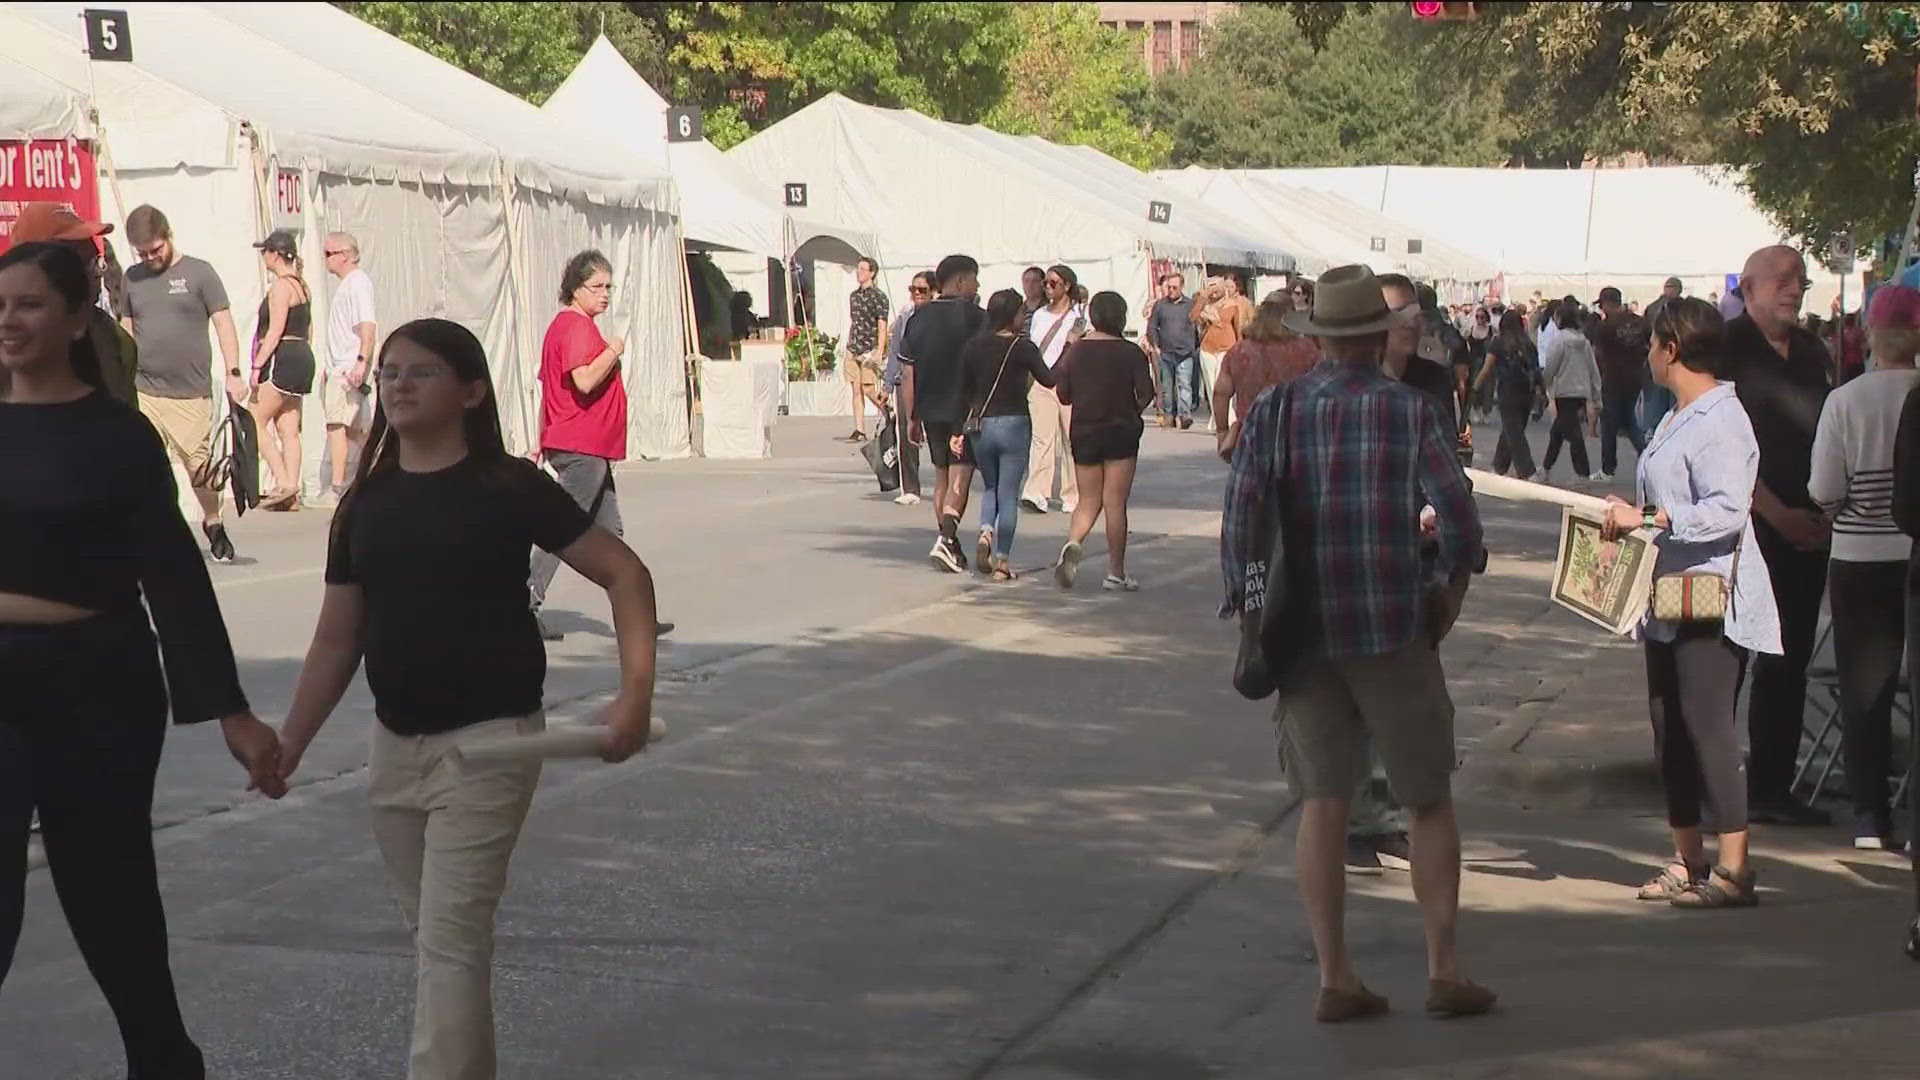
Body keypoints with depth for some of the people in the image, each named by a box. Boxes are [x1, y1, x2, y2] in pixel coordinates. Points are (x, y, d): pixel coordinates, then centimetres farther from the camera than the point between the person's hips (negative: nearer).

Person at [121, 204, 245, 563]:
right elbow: (126, 330, 17)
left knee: (200, 468, 4)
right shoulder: (133, 278, 10)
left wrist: (233, 373, -11)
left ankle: (212, 523, 29)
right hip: (143, 392, 3)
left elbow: (223, 323, -1)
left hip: (191, 394, -2)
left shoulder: (198, 273, 0)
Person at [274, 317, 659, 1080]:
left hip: (487, 742, -6)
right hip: (395, 746, 6)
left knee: (451, 936, -10)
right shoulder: (366, 504, 5)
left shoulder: (507, 487, -10)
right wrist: (288, 746, 4)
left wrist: (636, 692, -20)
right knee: (434, 934, 14)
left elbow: (624, 572, -10)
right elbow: (337, 640, 10)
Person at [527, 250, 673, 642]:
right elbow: (585, 380, -28)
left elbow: (547, 388, 22)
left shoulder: (564, 326, 19)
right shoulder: (578, 327, -13)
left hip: (590, 450, 11)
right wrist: (613, 351, -13)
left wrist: (543, 441, 24)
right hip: (581, 448, -11)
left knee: (610, 532, 11)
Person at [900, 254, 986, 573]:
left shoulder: (919, 318, 7)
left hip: (930, 411, 5)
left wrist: (911, 418, 13)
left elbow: (907, 373, 7)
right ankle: (946, 538, -22)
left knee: (941, 477, 15)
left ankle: (949, 543, 19)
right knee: (960, 477, -5)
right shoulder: (975, 318, -8)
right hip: (965, 411, -5)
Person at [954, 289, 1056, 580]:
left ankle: (986, 533, -6)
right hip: (1014, 424, -3)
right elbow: (1049, 380, -1)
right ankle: (1002, 559, 2)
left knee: (990, 487, 21)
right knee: (1009, 494, 4)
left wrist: (959, 431, 9)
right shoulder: (1023, 347, -11)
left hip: (981, 424, 3)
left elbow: (963, 390, 3)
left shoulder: (974, 346, 0)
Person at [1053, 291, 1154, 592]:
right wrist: (1130, 411, 10)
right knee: (1115, 503, 1)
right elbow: (1146, 394, -10)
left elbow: (1063, 395, 2)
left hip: (1083, 432, 3)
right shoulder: (1131, 353, -8)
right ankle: (1115, 573, 3)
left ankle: (1073, 543, -17)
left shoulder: (1075, 351, 1)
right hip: (1120, 433, -3)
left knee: (1088, 501, 12)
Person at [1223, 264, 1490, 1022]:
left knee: (1322, 804, 8)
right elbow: (1460, 524, -11)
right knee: (1429, 802, 10)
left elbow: (1238, 525, -4)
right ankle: (1443, 970, 11)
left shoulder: (1274, 413, 1)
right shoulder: (1414, 412, -5)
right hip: (1395, 632, -2)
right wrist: (1446, 603, 3)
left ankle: (1334, 978, 8)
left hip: (1303, 636, 2)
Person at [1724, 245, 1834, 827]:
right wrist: (1778, 515, -15)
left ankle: (1771, 786, 17)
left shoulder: (1810, 352, 13)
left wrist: (1825, 514, 4)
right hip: (1742, 528, -7)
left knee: (1788, 662, 10)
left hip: (1805, 531, 7)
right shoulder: (1726, 348, -7)